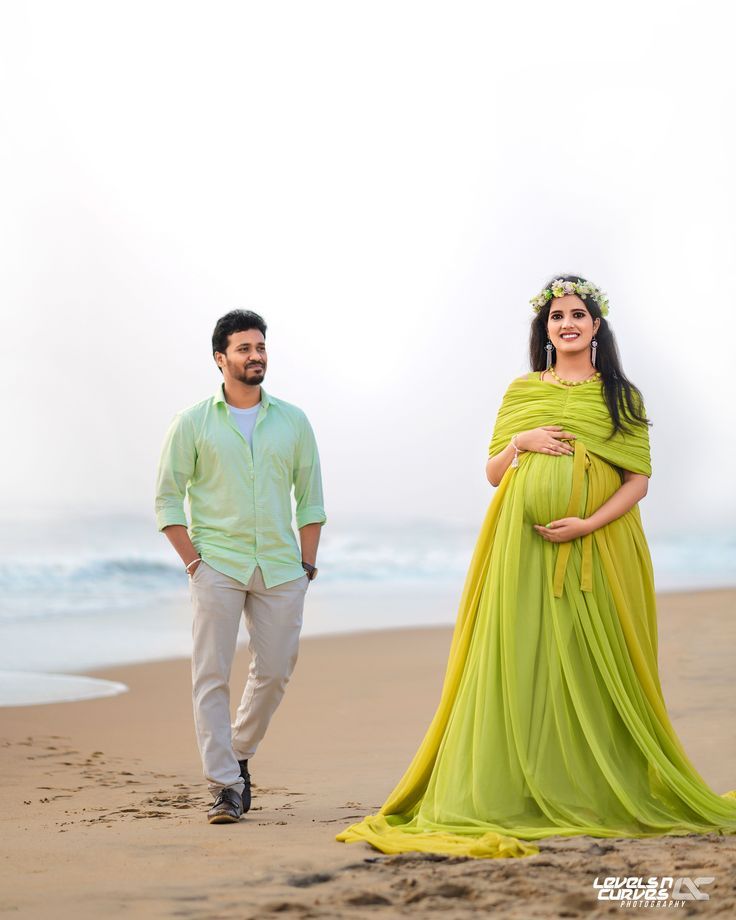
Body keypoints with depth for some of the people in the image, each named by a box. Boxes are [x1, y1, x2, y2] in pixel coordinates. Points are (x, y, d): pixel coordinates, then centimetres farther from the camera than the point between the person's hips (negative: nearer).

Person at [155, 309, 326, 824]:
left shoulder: (292, 421, 10)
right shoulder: (193, 424, 3)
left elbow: (310, 496, 13)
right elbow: (167, 497, 3)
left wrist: (307, 564, 5)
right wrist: (193, 561, -5)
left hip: (280, 569, 3)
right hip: (217, 565, -2)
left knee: (275, 671, 4)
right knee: (212, 675, -7)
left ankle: (239, 755, 28)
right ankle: (225, 787, -4)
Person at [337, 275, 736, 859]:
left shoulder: (621, 396, 7)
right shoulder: (522, 392, 12)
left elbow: (639, 480, 1)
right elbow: (493, 472, 14)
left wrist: (588, 524, -13)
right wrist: (521, 442, -6)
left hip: (599, 548, -1)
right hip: (525, 547, 1)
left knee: (595, 666, -2)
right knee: (523, 660, -4)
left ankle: (605, 793, 6)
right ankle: (522, 794, -3)